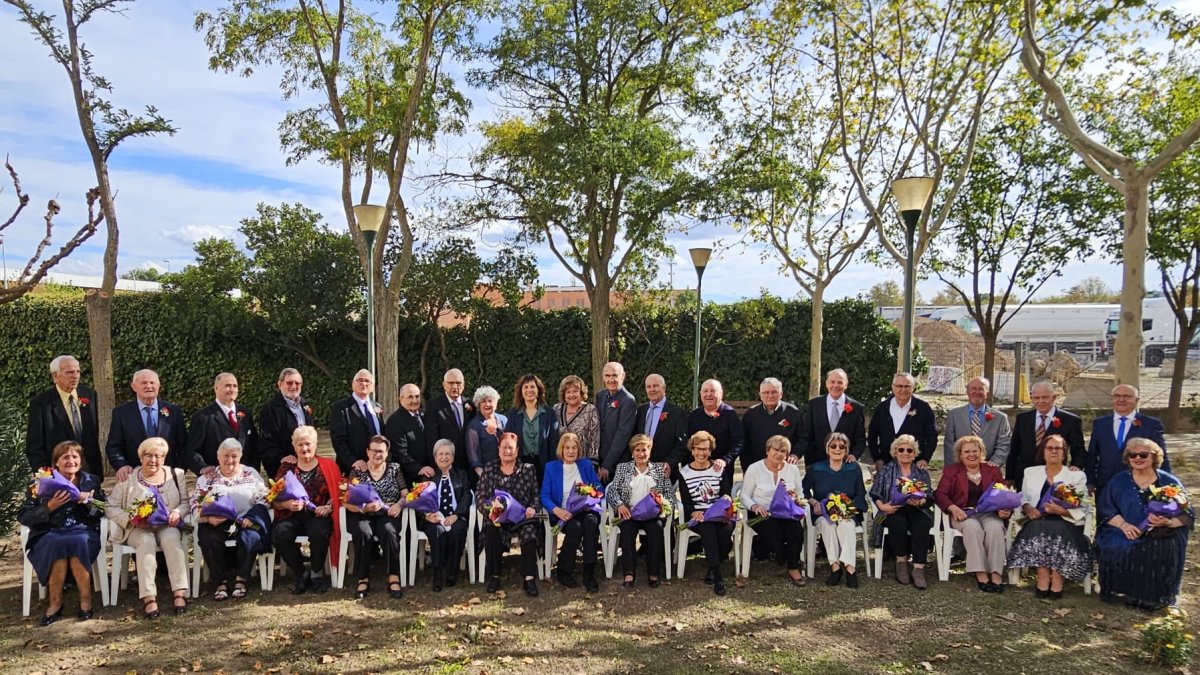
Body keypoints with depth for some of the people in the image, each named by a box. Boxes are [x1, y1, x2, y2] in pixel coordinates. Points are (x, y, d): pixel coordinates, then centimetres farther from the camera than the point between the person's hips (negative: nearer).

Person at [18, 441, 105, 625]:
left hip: (83, 533, 0)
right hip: (49, 535, 0)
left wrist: (88, 503, -12)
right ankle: (55, 603, -20)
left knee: (77, 542, -35)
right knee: (57, 544, -35)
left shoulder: (92, 481, 11)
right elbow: (23, 517, 1)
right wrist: (49, 507, -16)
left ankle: (86, 600, -21)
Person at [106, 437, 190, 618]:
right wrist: (131, 519, -16)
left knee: (171, 539, -32)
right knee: (146, 541, -34)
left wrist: (178, 512, -13)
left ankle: (179, 592, -36)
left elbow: (185, 501, 10)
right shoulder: (128, 478, 5)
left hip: (167, 526, 1)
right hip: (137, 529, -1)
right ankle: (148, 597, -39)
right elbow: (111, 507, 1)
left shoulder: (176, 474, 11)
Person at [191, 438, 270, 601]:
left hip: (245, 522, 0)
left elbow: (263, 499, 7)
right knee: (210, 539, -31)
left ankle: (240, 579, -13)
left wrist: (252, 517, -11)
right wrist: (208, 518, -15)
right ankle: (221, 582, -15)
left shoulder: (251, 474, 11)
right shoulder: (207, 477, 12)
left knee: (250, 538, -31)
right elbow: (195, 503, 5)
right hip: (216, 524, 1)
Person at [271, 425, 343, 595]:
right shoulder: (286, 467, 14)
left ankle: (317, 573, -6)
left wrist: (328, 507, -15)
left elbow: (338, 494, 5)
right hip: (292, 516, 2)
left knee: (319, 532, -35)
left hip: (318, 516, -1)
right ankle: (301, 574, -7)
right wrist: (287, 504, -15)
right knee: (280, 533, -31)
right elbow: (275, 500, 7)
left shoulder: (328, 466, 11)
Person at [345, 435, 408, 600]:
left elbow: (406, 494, 8)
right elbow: (348, 502, -2)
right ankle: (363, 579, -22)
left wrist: (399, 504, -15)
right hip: (362, 516, -1)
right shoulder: (357, 471, 6)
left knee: (389, 531, -33)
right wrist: (364, 508, -22)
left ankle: (394, 578, -26)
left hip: (387, 516, 1)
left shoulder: (395, 469, 11)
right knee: (364, 533, -34)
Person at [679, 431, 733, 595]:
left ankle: (713, 567, -3)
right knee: (708, 528, -34)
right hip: (696, 516, -2)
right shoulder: (684, 472, 9)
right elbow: (685, 501, 2)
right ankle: (717, 576, -30)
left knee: (726, 531, -30)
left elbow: (726, 494, 10)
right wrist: (693, 513, -18)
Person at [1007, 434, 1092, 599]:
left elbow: (1081, 510, 1)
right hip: (1038, 521, 2)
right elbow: (1022, 498, 14)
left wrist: (1061, 510, -18)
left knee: (1057, 531, -35)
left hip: (1065, 523, -1)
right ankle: (1043, 579, -31)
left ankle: (1057, 580, -28)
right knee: (1037, 529, -33)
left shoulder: (1077, 476, 11)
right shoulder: (1031, 472, 19)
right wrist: (1028, 508, -9)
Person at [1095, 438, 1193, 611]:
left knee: (1163, 551, -34)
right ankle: (1121, 592, -10)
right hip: (1125, 534, 1)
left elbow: (1187, 515, 6)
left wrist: (1168, 522, -16)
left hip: (1162, 538, 0)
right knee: (1115, 549, -31)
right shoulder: (1118, 481, 9)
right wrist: (1123, 524, -16)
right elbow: (1106, 509, 4)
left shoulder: (1170, 482, 7)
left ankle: (1155, 598, -12)